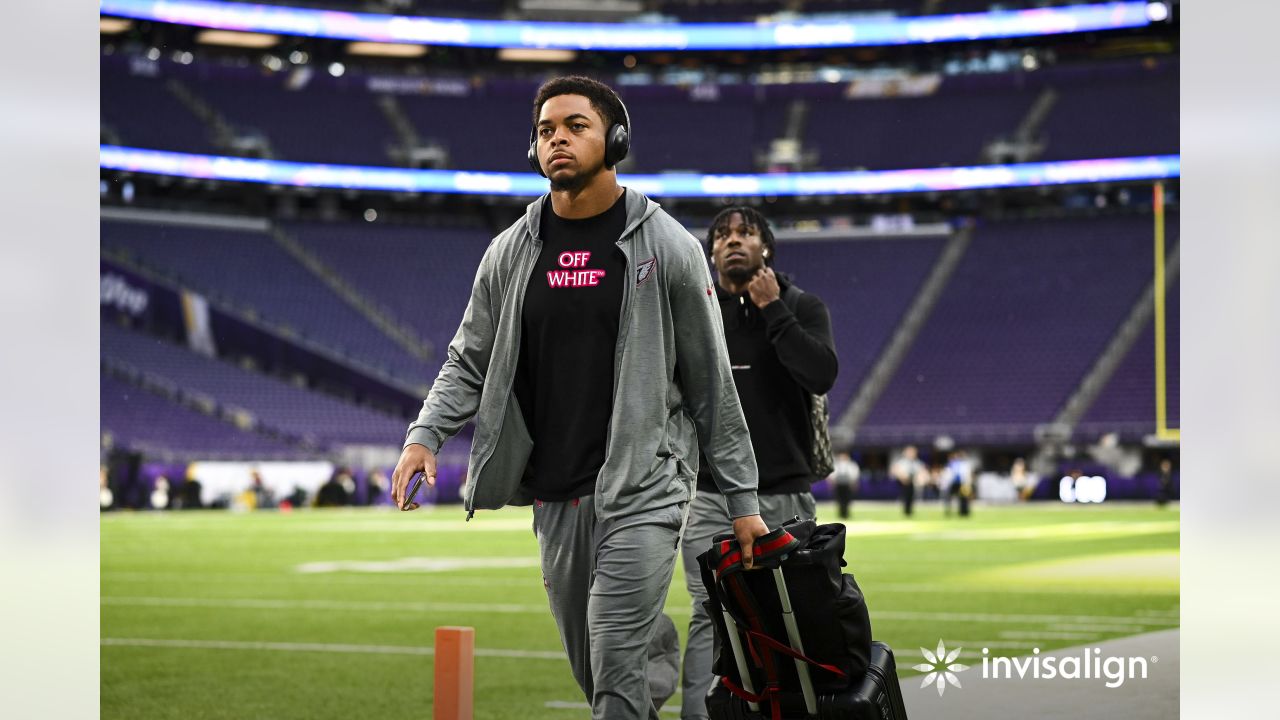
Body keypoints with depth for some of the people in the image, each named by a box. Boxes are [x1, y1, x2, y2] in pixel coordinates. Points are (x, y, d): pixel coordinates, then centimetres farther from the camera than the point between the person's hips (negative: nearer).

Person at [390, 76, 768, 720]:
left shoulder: (667, 248, -2)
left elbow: (712, 383, 1)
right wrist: (425, 434, -6)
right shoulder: (511, 253, 8)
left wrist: (742, 499, 1)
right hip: (554, 498, 4)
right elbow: (470, 362, 13)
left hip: (642, 490, -4)